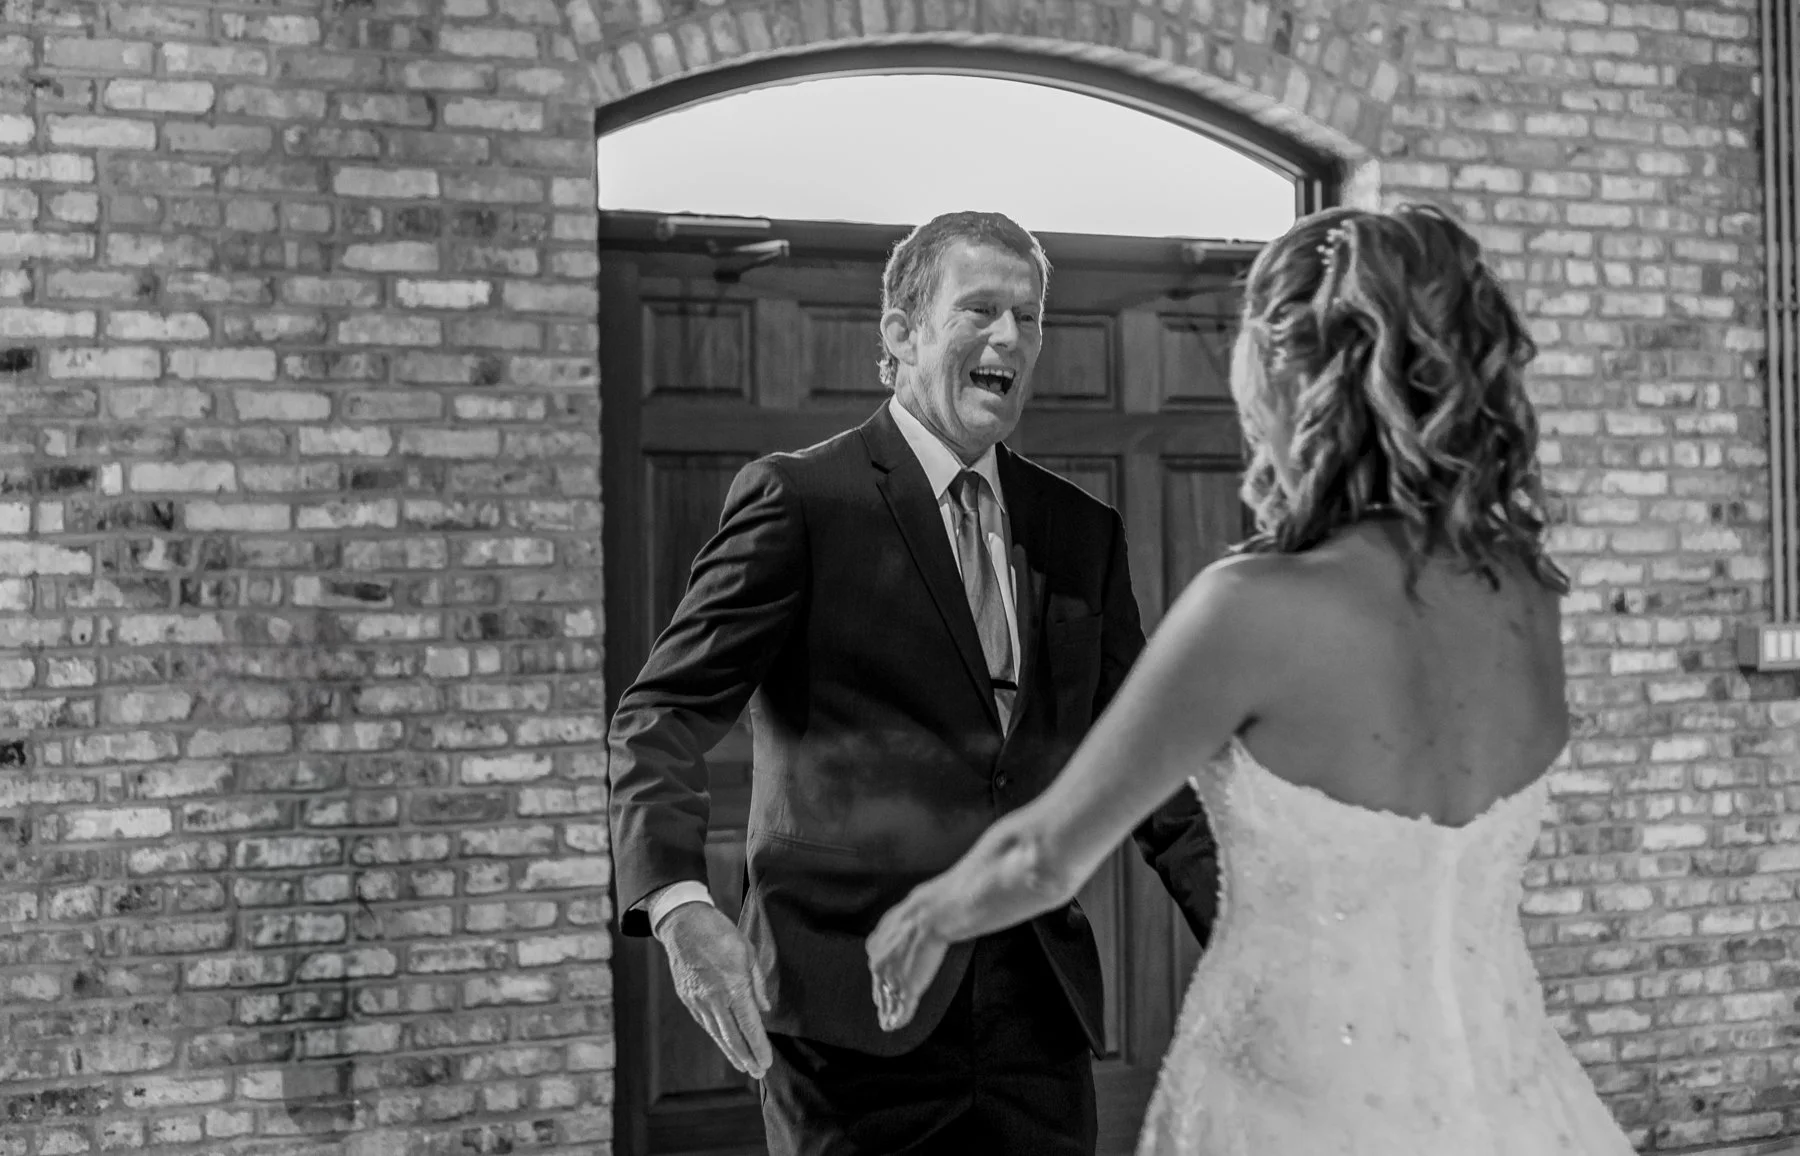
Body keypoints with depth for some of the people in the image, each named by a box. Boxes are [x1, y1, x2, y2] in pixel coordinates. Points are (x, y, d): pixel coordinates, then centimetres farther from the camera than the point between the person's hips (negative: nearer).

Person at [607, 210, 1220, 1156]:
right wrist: (679, 903, -25)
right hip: (856, 998, -5)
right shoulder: (800, 499, -4)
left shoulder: (1082, 533, 12)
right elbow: (661, 716, -9)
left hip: (1040, 1004, 5)